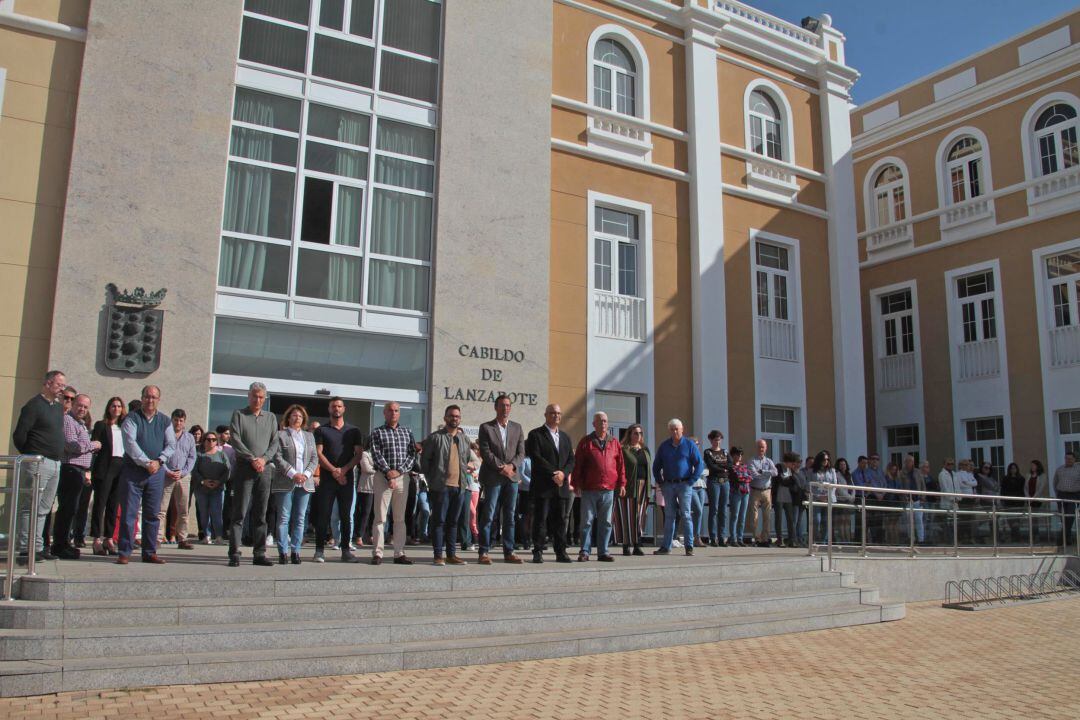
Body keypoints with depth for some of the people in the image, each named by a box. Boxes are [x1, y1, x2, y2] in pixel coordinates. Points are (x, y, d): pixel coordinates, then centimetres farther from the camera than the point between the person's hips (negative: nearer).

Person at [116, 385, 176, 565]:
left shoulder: (165, 420, 10)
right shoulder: (132, 418, -1)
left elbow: (171, 445, 5)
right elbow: (130, 443, -11)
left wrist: (159, 461, -11)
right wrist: (146, 462, -17)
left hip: (157, 472, 3)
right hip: (133, 470, -3)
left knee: (152, 514, 7)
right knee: (129, 513, -2)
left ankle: (150, 552, 13)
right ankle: (124, 553, 3)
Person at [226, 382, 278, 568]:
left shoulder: (271, 417, 15)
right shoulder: (239, 414, 6)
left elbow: (274, 443, 9)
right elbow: (235, 440, -5)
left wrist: (264, 459, -8)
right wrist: (252, 459, -12)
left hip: (265, 469, 3)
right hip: (244, 468, -3)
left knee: (261, 514, 4)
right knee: (239, 513, -5)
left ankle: (259, 554, 7)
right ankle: (234, 554, -4)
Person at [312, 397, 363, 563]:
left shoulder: (354, 431, 11)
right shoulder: (321, 430, 7)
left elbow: (358, 454, 4)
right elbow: (319, 453, -2)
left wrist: (344, 470, -11)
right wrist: (334, 470, -13)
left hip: (347, 478, 1)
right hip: (327, 478, -1)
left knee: (346, 516, 3)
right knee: (323, 515, -2)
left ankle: (345, 551, 7)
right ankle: (320, 550, 3)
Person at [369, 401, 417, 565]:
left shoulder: (407, 432, 12)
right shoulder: (377, 432, 4)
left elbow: (412, 455, 5)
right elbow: (376, 455, -6)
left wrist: (398, 471, -9)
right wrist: (388, 473, -15)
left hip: (402, 477, 3)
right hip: (383, 476, -3)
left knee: (400, 518, 6)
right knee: (380, 517, -3)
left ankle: (399, 553, 9)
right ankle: (377, 553, 0)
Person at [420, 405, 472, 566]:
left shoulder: (465, 439, 14)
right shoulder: (435, 437, -2)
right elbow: (424, 460, 1)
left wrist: (465, 474, 10)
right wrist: (431, 479, -2)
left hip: (460, 486, 5)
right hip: (441, 486, -5)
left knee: (453, 522, 10)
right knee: (439, 521, -3)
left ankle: (451, 554, 16)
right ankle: (438, 555, 1)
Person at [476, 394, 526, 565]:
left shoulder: (517, 428, 13)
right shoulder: (486, 428, 2)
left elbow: (521, 452, 7)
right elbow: (485, 452, -7)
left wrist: (511, 466, -10)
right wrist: (501, 467, -14)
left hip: (512, 476, 4)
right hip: (493, 477, -4)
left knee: (509, 517, 6)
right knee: (488, 516, -3)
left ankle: (508, 552, 11)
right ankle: (484, 552, 1)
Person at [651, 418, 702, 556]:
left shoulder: (690, 445, 0)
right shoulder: (664, 446, 10)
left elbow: (700, 464, -1)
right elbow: (656, 466, 16)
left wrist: (691, 481, -7)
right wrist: (659, 482, 7)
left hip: (684, 484, -3)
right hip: (668, 485, 3)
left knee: (686, 515, -4)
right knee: (669, 516, 6)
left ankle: (689, 547, 0)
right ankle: (666, 546, 9)